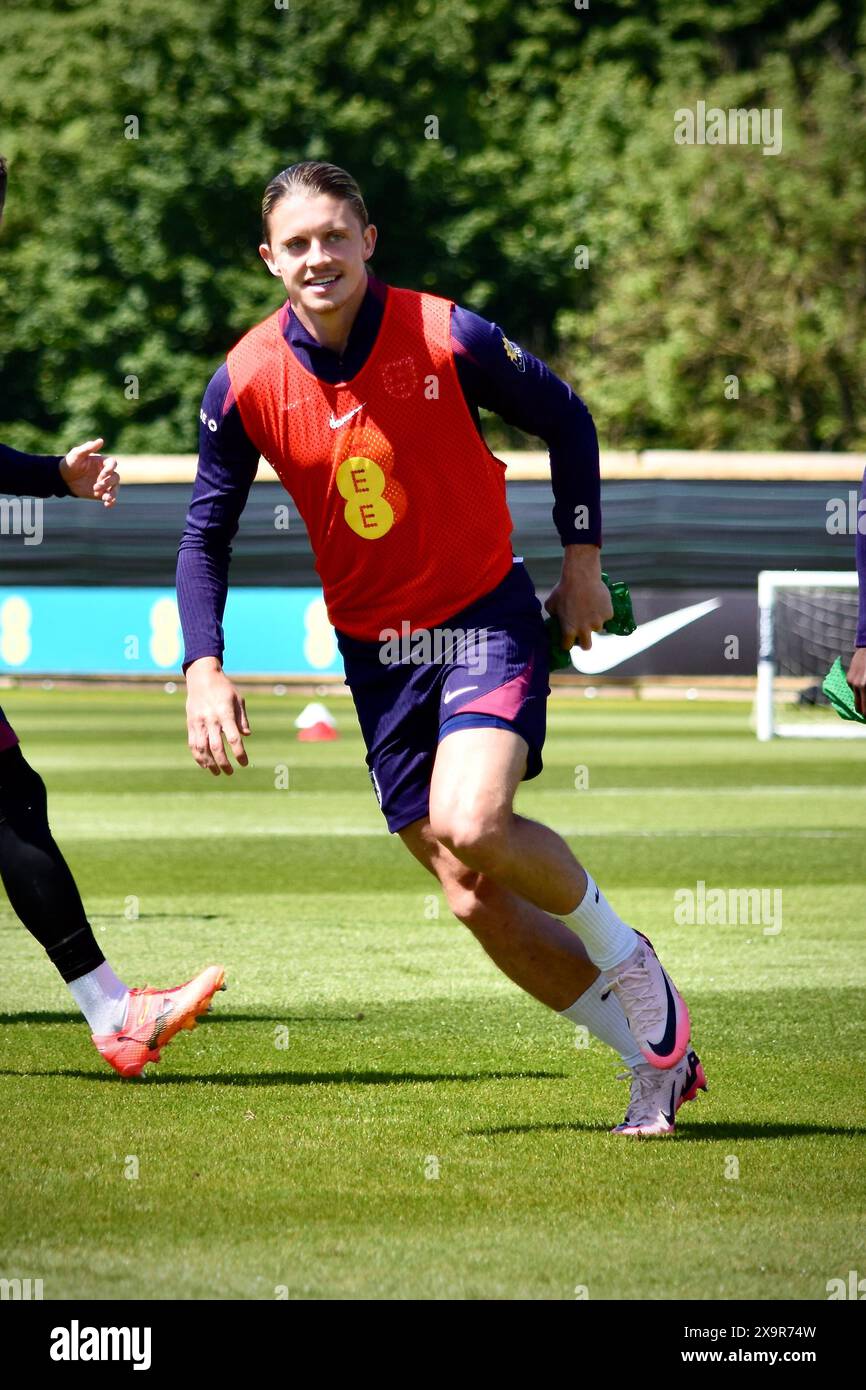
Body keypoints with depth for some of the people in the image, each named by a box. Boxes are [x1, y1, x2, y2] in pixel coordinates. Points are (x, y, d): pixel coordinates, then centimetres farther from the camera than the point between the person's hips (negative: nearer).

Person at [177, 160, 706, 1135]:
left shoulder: (447, 339, -14)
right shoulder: (245, 383, -8)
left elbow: (566, 421, 3)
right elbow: (205, 534, 3)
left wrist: (582, 560, 1)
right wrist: (203, 669, -8)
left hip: (487, 618, -3)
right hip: (373, 647, 3)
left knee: (471, 826, -27)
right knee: (473, 899, -1)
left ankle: (625, 958, 0)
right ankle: (654, 1053, 14)